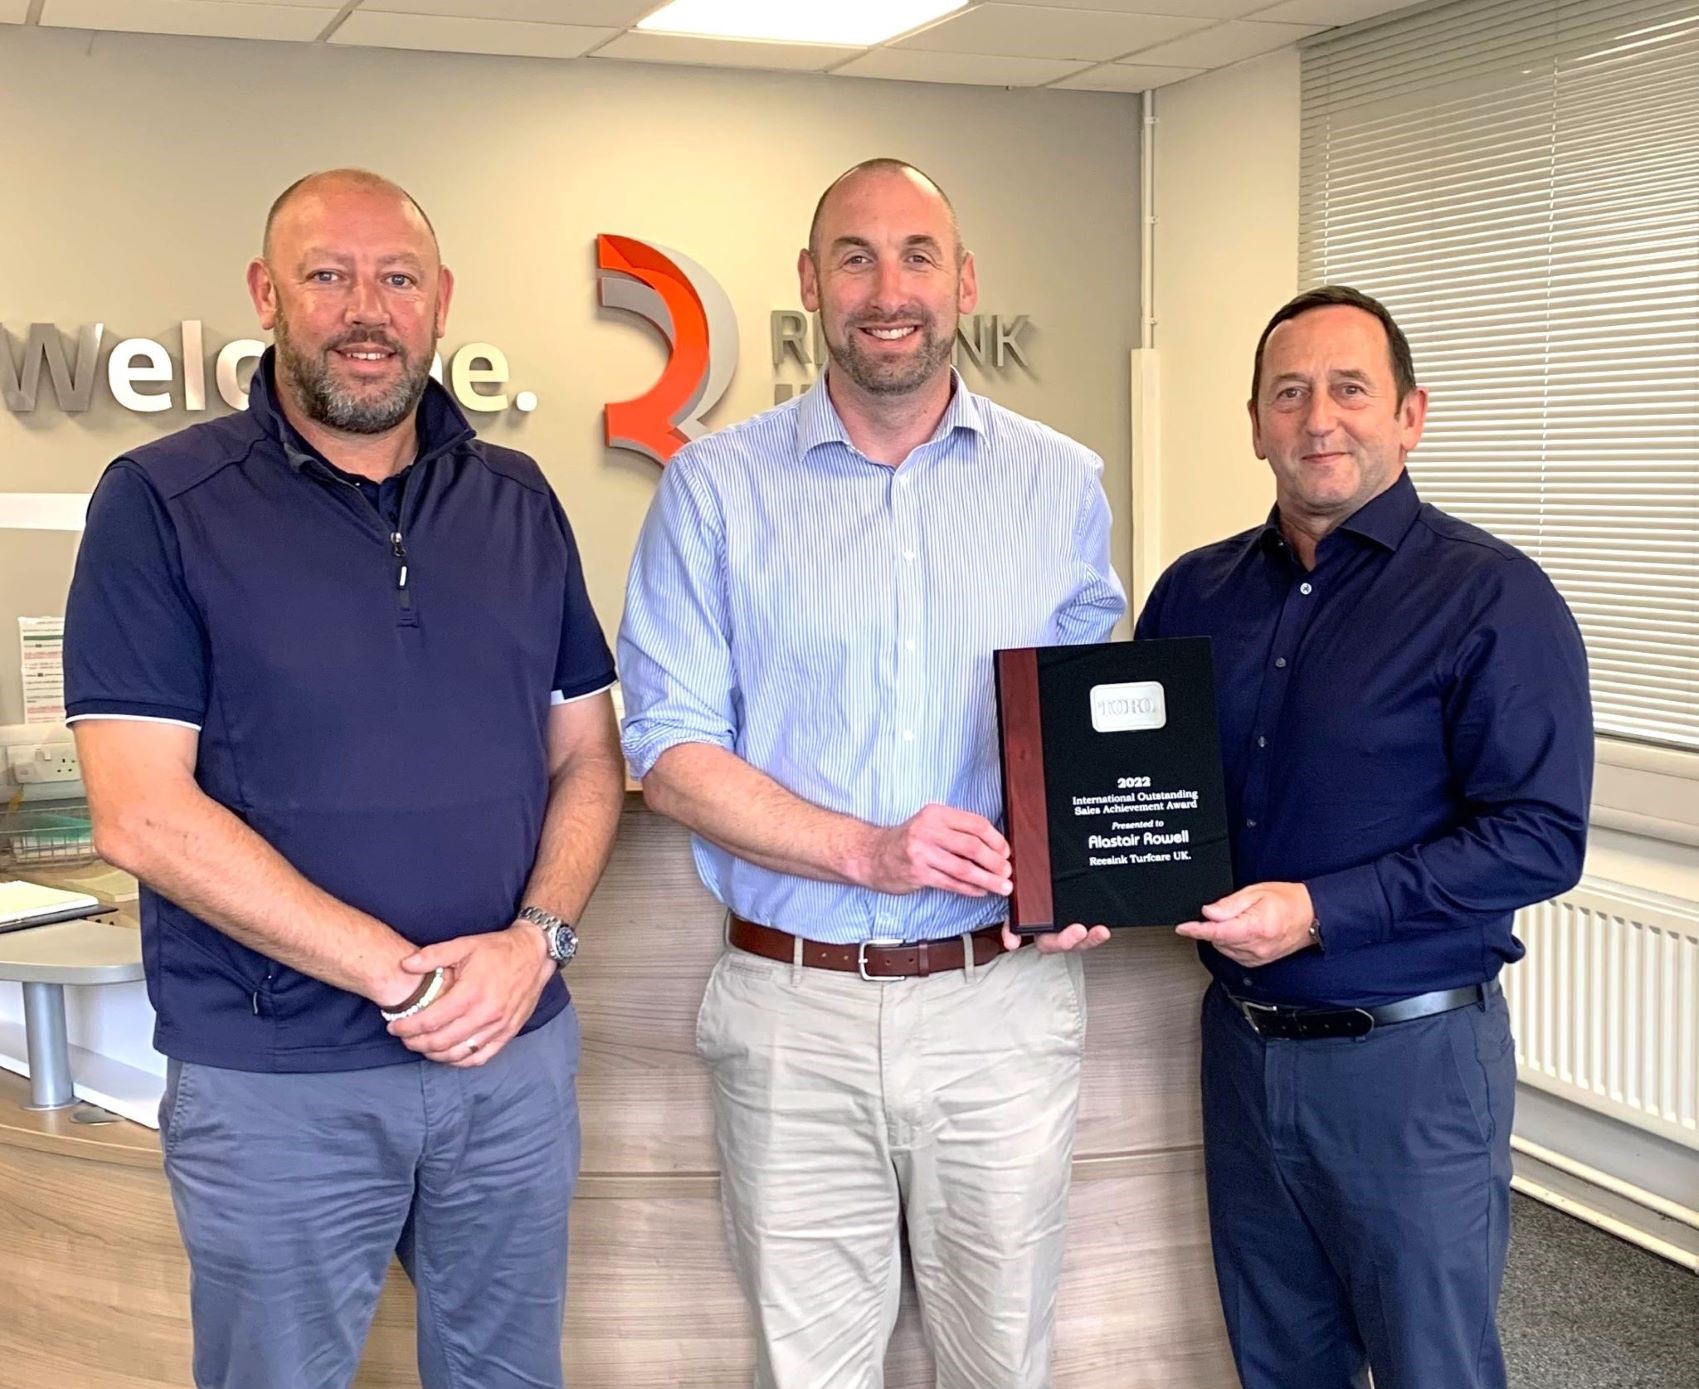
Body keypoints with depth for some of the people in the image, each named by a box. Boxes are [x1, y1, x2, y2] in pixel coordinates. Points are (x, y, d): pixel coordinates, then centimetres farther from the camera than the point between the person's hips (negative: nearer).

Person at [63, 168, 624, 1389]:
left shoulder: (519, 503, 7)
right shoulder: (160, 506, -7)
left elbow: (587, 754, 9)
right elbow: (144, 815, -14)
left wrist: (538, 939, -10)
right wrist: (407, 975, -17)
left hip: (518, 1055, 4)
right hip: (275, 1083, -4)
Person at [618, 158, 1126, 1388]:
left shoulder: (1062, 485, 4)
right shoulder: (718, 488, -1)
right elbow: (672, 753, -5)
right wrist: (868, 851, -18)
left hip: (1002, 999, 1)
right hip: (794, 1008, -1)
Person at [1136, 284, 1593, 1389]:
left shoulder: (1491, 596, -11)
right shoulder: (1196, 592, 7)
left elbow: (1541, 837, -17)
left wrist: (1321, 912, -23)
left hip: (1411, 1057, -5)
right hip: (1242, 1037, 5)